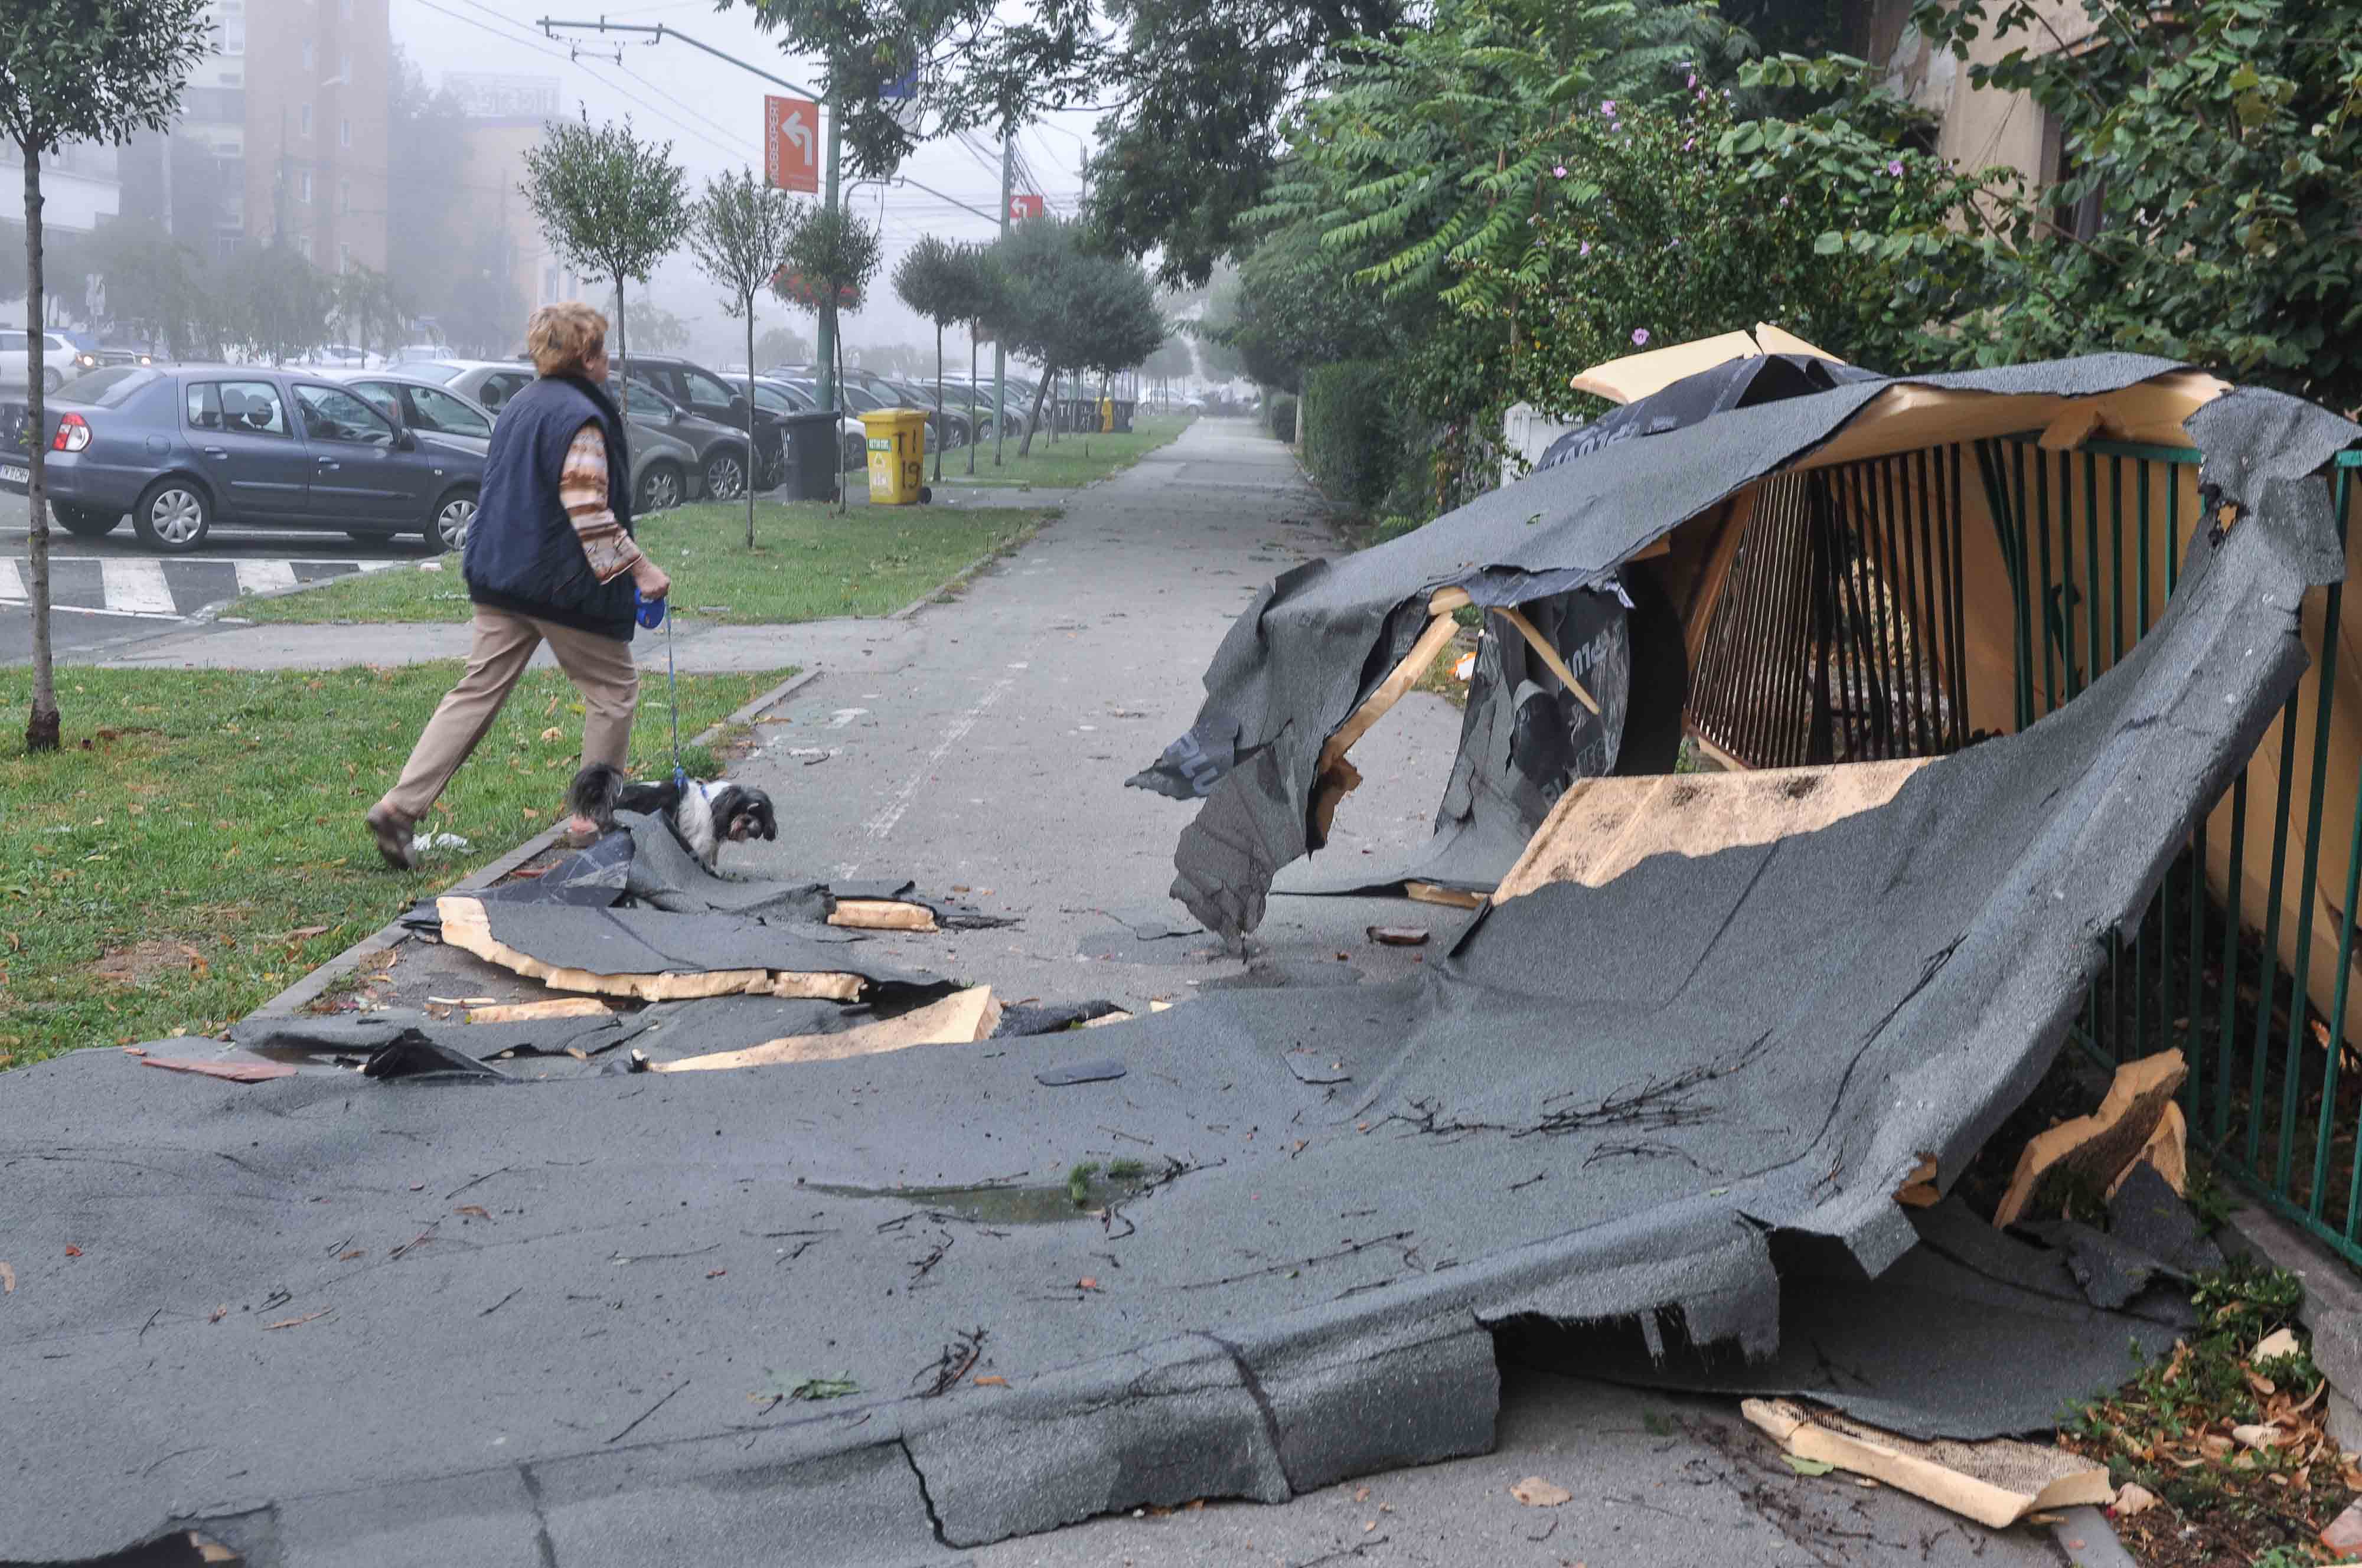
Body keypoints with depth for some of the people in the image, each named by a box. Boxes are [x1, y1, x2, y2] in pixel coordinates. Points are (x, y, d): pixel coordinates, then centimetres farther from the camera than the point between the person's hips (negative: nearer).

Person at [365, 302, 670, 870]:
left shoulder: (520, 406, 15)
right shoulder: (581, 417, -15)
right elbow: (589, 511, -22)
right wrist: (639, 569, -17)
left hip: (501, 577, 9)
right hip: (564, 583, -8)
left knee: (479, 691, 7)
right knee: (613, 689, 9)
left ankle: (401, 806, -2)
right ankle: (593, 818, 12)